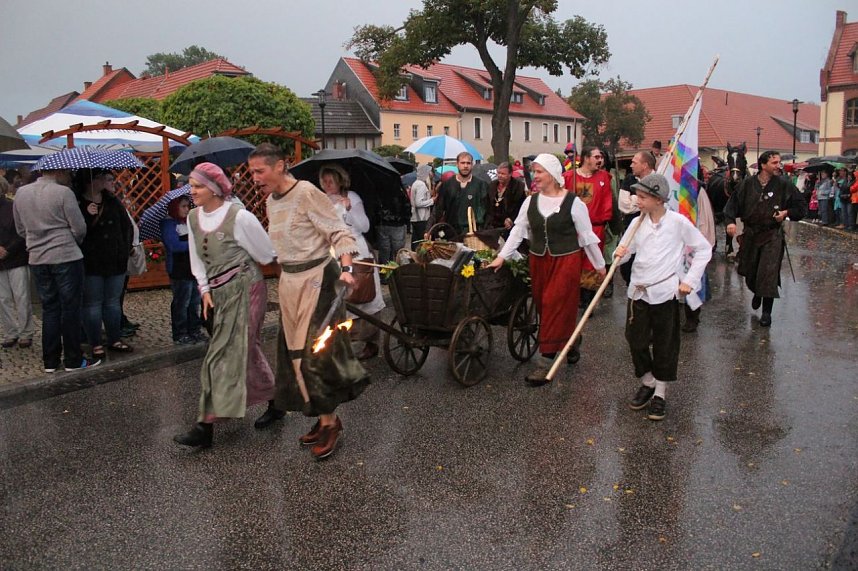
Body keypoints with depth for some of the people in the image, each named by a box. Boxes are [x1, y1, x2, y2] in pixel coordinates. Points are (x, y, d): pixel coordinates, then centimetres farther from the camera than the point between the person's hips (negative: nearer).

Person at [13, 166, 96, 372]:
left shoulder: (21, 193, 7)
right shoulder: (63, 192, -12)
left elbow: (21, 230, 14)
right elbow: (79, 228, -9)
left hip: (37, 259, 6)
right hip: (66, 257, -6)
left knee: (49, 309, 13)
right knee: (70, 308, 3)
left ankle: (50, 361, 17)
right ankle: (73, 360, 9)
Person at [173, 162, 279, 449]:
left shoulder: (239, 217, -14)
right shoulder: (193, 217, 8)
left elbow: (266, 253, -4)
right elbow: (197, 258, 15)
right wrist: (205, 289, 5)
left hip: (245, 288, -7)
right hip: (218, 293, 7)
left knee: (225, 354, -9)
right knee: (247, 350, 15)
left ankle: (206, 426, -7)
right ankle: (274, 403, 33)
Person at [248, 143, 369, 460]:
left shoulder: (306, 193, -13)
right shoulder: (271, 201, 10)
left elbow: (340, 232, -15)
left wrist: (345, 269, -28)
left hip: (317, 278, -8)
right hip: (289, 280, 8)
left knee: (314, 350, -8)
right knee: (295, 351, 10)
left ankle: (330, 421, 6)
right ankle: (324, 418, 23)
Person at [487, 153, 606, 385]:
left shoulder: (573, 202, -9)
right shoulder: (530, 201, 4)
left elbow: (587, 235, -4)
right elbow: (518, 230, 6)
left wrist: (600, 265, 3)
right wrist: (501, 256, -1)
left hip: (566, 261, -5)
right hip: (538, 261, 5)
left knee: (556, 307, -6)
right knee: (544, 306, 10)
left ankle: (545, 363, -3)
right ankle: (569, 345, 32)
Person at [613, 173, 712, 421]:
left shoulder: (678, 222, -8)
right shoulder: (637, 223, 2)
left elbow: (703, 250, 0)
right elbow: (624, 251, 7)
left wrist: (690, 280, -6)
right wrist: (620, 254, -17)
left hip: (665, 292, -4)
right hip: (638, 291, 4)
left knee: (664, 345, 6)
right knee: (635, 340, 8)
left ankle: (660, 393, 21)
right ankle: (647, 383, 30)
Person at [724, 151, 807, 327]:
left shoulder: (784, 185, -4)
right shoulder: (747, 184, -3)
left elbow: (801, 206, 5)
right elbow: (733, 203, 1)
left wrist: (787, 212, -12)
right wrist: (730, 221, -14)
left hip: (772, 235, -2)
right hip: (750, 234, 2)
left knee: (768, 273, -10)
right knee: (750, 271, 13)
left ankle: (766, 311, 2)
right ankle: (757, 293, 46)